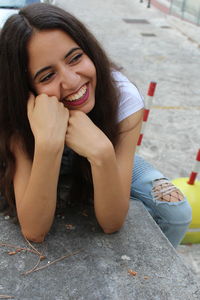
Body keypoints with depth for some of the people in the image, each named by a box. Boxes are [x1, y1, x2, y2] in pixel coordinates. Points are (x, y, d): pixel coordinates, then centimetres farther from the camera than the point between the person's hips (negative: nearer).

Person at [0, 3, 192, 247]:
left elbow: (112, 223, -32)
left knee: (175, 212, -18)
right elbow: (33, 231, -37)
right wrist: (47, 144, -50)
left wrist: (103, 153, -51)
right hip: (44, 172, 0)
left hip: (108, 166, 1)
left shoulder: (124, 97, -33)